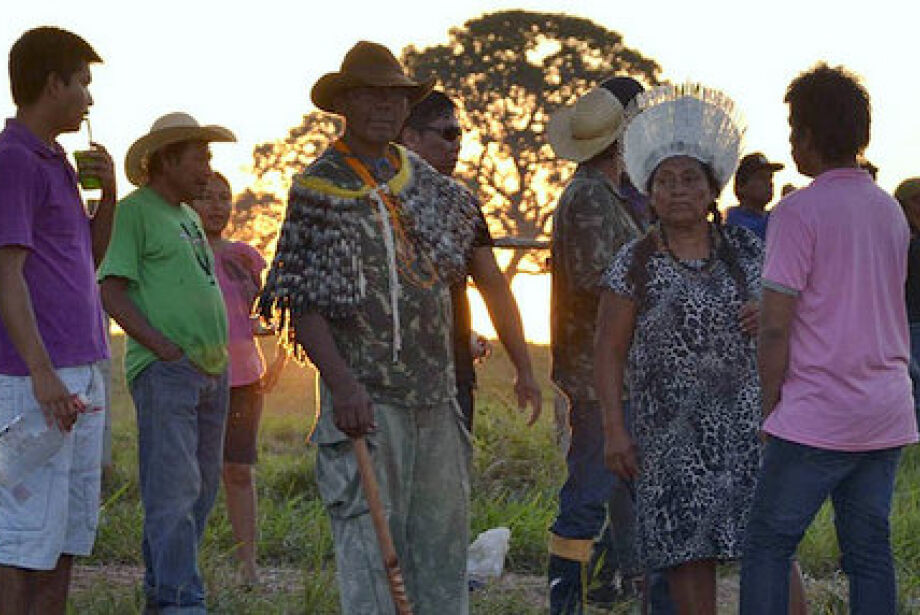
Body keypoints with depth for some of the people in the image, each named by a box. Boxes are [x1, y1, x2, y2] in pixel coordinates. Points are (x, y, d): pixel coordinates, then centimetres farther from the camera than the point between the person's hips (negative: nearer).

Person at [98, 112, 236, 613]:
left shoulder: (188, 218, 22)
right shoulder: (135, 212, -4)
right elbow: (111, 290, -11)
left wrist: (219, 355, 16)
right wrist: (163, 346, -17)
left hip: (210, 369, 9)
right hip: (165, 370, -9)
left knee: (201, 490, 9)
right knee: (174, 488, -14)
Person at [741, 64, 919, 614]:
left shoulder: (799, 212, -10)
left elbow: (776, 327, -13)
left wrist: (770, 401, -1)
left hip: (818, 417, -6)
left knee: (768, 545, 1)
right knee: (869, 552, 8)